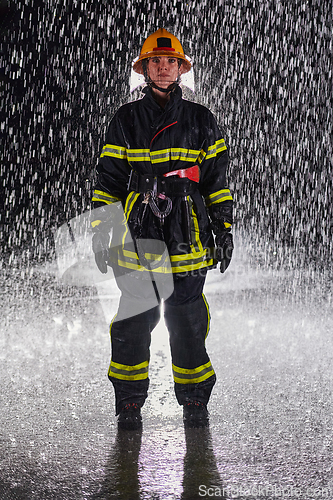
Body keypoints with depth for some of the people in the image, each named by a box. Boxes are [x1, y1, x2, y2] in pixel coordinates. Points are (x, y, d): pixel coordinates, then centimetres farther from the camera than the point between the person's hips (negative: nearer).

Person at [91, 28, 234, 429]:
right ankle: (129, 403, 16)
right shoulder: (125, 120, 8)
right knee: (133, 323, 2)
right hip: (138, 238, 0)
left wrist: (223, 230, 7)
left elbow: (217, 180, 11)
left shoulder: (201, 121, 10)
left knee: (188, 324, 4)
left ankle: (194, 401, 18)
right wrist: (100, 231, 3)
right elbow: (108, 179, 8)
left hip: (188, 240, 0)